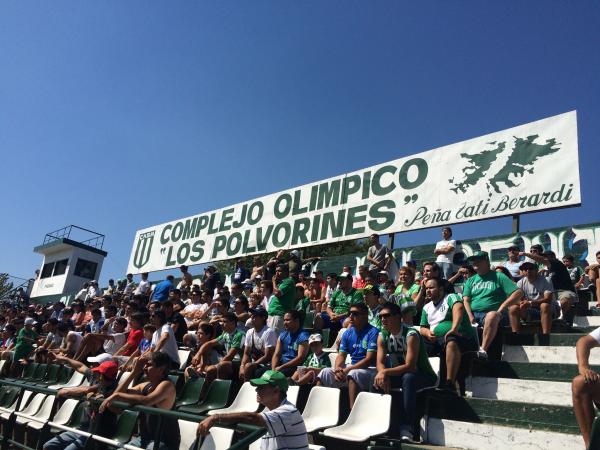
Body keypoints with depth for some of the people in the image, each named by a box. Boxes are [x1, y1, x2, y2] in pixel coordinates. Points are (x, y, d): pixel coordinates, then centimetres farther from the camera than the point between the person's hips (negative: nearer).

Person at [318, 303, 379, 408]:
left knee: (353, 374, -36)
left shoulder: (373, 332, -10)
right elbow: (341, 355, 7)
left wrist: (347, 370, -23)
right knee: (325, 373, -9)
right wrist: (337, 368, -16)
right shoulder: (348, 333, 11)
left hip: (368, 369, -7)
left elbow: (369, 359, -18)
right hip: (352, 367, 7)